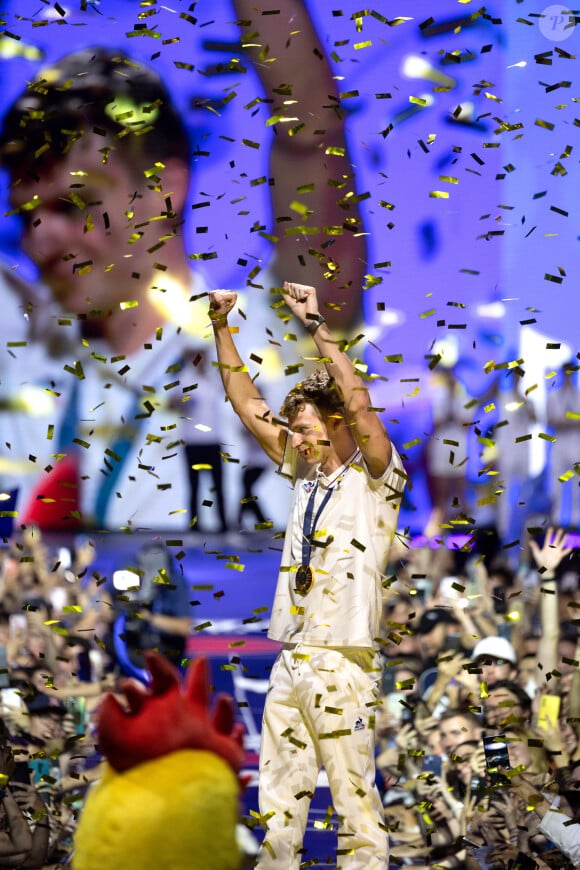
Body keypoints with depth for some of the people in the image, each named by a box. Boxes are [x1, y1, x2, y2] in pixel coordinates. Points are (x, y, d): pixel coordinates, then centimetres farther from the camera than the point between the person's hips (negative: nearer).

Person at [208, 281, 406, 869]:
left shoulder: (374, 479, -2)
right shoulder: (305, 475, 16)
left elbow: (359, 405, -18)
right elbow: (247, 406, 17)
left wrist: (316, 326, -18)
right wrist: (221, 329, 11)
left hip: (342, 665, -7)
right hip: (289, 661, 7)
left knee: (355, 798, -6)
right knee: (279, 799, 8)